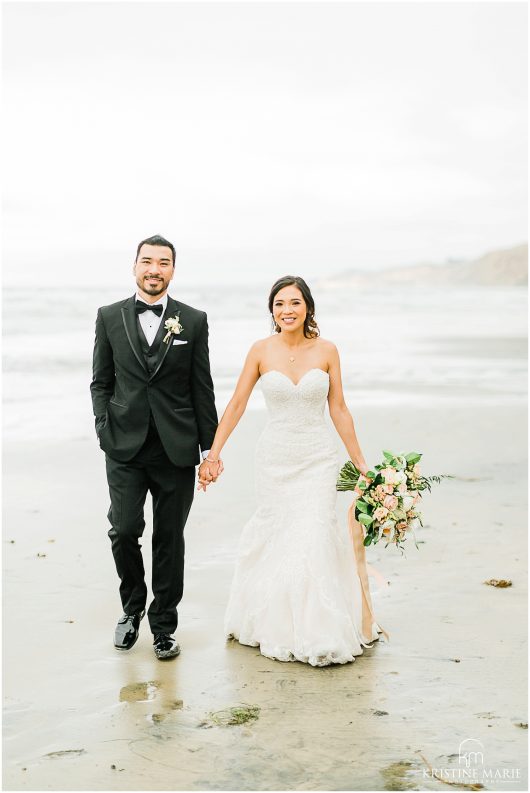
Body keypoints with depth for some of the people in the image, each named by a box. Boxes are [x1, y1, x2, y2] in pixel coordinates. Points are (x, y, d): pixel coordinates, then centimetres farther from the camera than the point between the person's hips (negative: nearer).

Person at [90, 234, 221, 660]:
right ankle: (132, 606, 22)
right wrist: (105, 429, -5)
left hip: (176, 449, 0)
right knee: (124, 529, -6)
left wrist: (210, 449, 2)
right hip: (125, 448, 0)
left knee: (170, 539, 7)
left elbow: (202, 389, 4)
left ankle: (164, 625, 23)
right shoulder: (110, 317, 6)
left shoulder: (193, 320, 3)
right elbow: (101, 382, 9)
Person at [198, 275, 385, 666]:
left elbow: (339, 409, 2)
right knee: (275, 538, 8)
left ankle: (320, 631, 12)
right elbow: (237, 404, 0)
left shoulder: (326, 350, -2)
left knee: (315, 540, -4)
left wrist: (361, 462, 3)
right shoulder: (261, 351, -3)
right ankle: (276, 623, 30)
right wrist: (212, 455, -2)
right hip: (275, 457, 1)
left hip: (319, 457, 0)